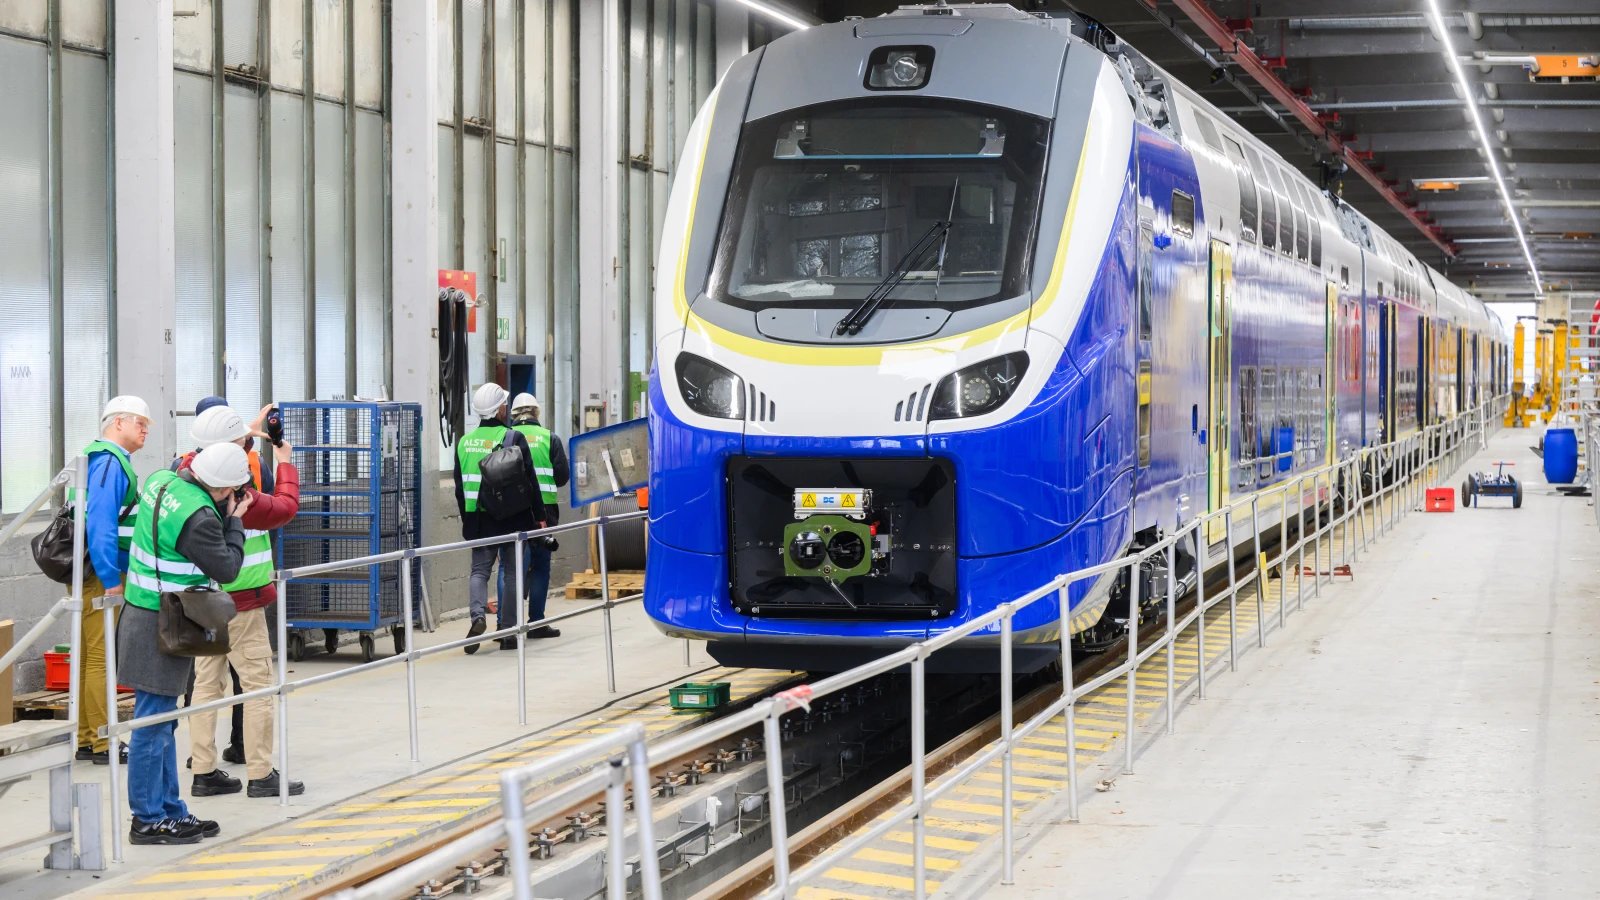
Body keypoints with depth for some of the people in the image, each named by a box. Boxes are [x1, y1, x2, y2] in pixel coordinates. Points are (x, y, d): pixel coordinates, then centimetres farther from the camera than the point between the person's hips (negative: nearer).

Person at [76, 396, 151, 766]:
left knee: (89, 658, 14)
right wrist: (111, 580, -23)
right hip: (101, 576, -10)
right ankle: (103, 745, -3)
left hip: (94, 576, 10)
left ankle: (85, 739, 21)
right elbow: (101, 524, -23)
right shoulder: (109, 462, -15)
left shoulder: (106, 460, 17)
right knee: (101, 658, -6)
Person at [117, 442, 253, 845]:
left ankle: (171, 810, 24)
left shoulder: (160, 480, 2)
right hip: (161, 627, -10)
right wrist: (235, 522, 2)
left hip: (142, 613, 10)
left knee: (161, 721, 16)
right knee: (153, 724, -2)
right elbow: (226, 569, -11)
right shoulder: (199, 517, -23)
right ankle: (148, 820, 5)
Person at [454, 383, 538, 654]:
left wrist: (467, 520, 20)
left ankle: (478, 615, -16)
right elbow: (528, 481, -6)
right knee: (512, 573, 6)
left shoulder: (464, 442, 6)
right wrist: (538, 516, 3)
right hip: (512, 519, -3)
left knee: (479, 570, 9)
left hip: (477, 519, 3)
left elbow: (460, 487, 11)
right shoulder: (513, 438, -8)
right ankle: (508, 631, 6)